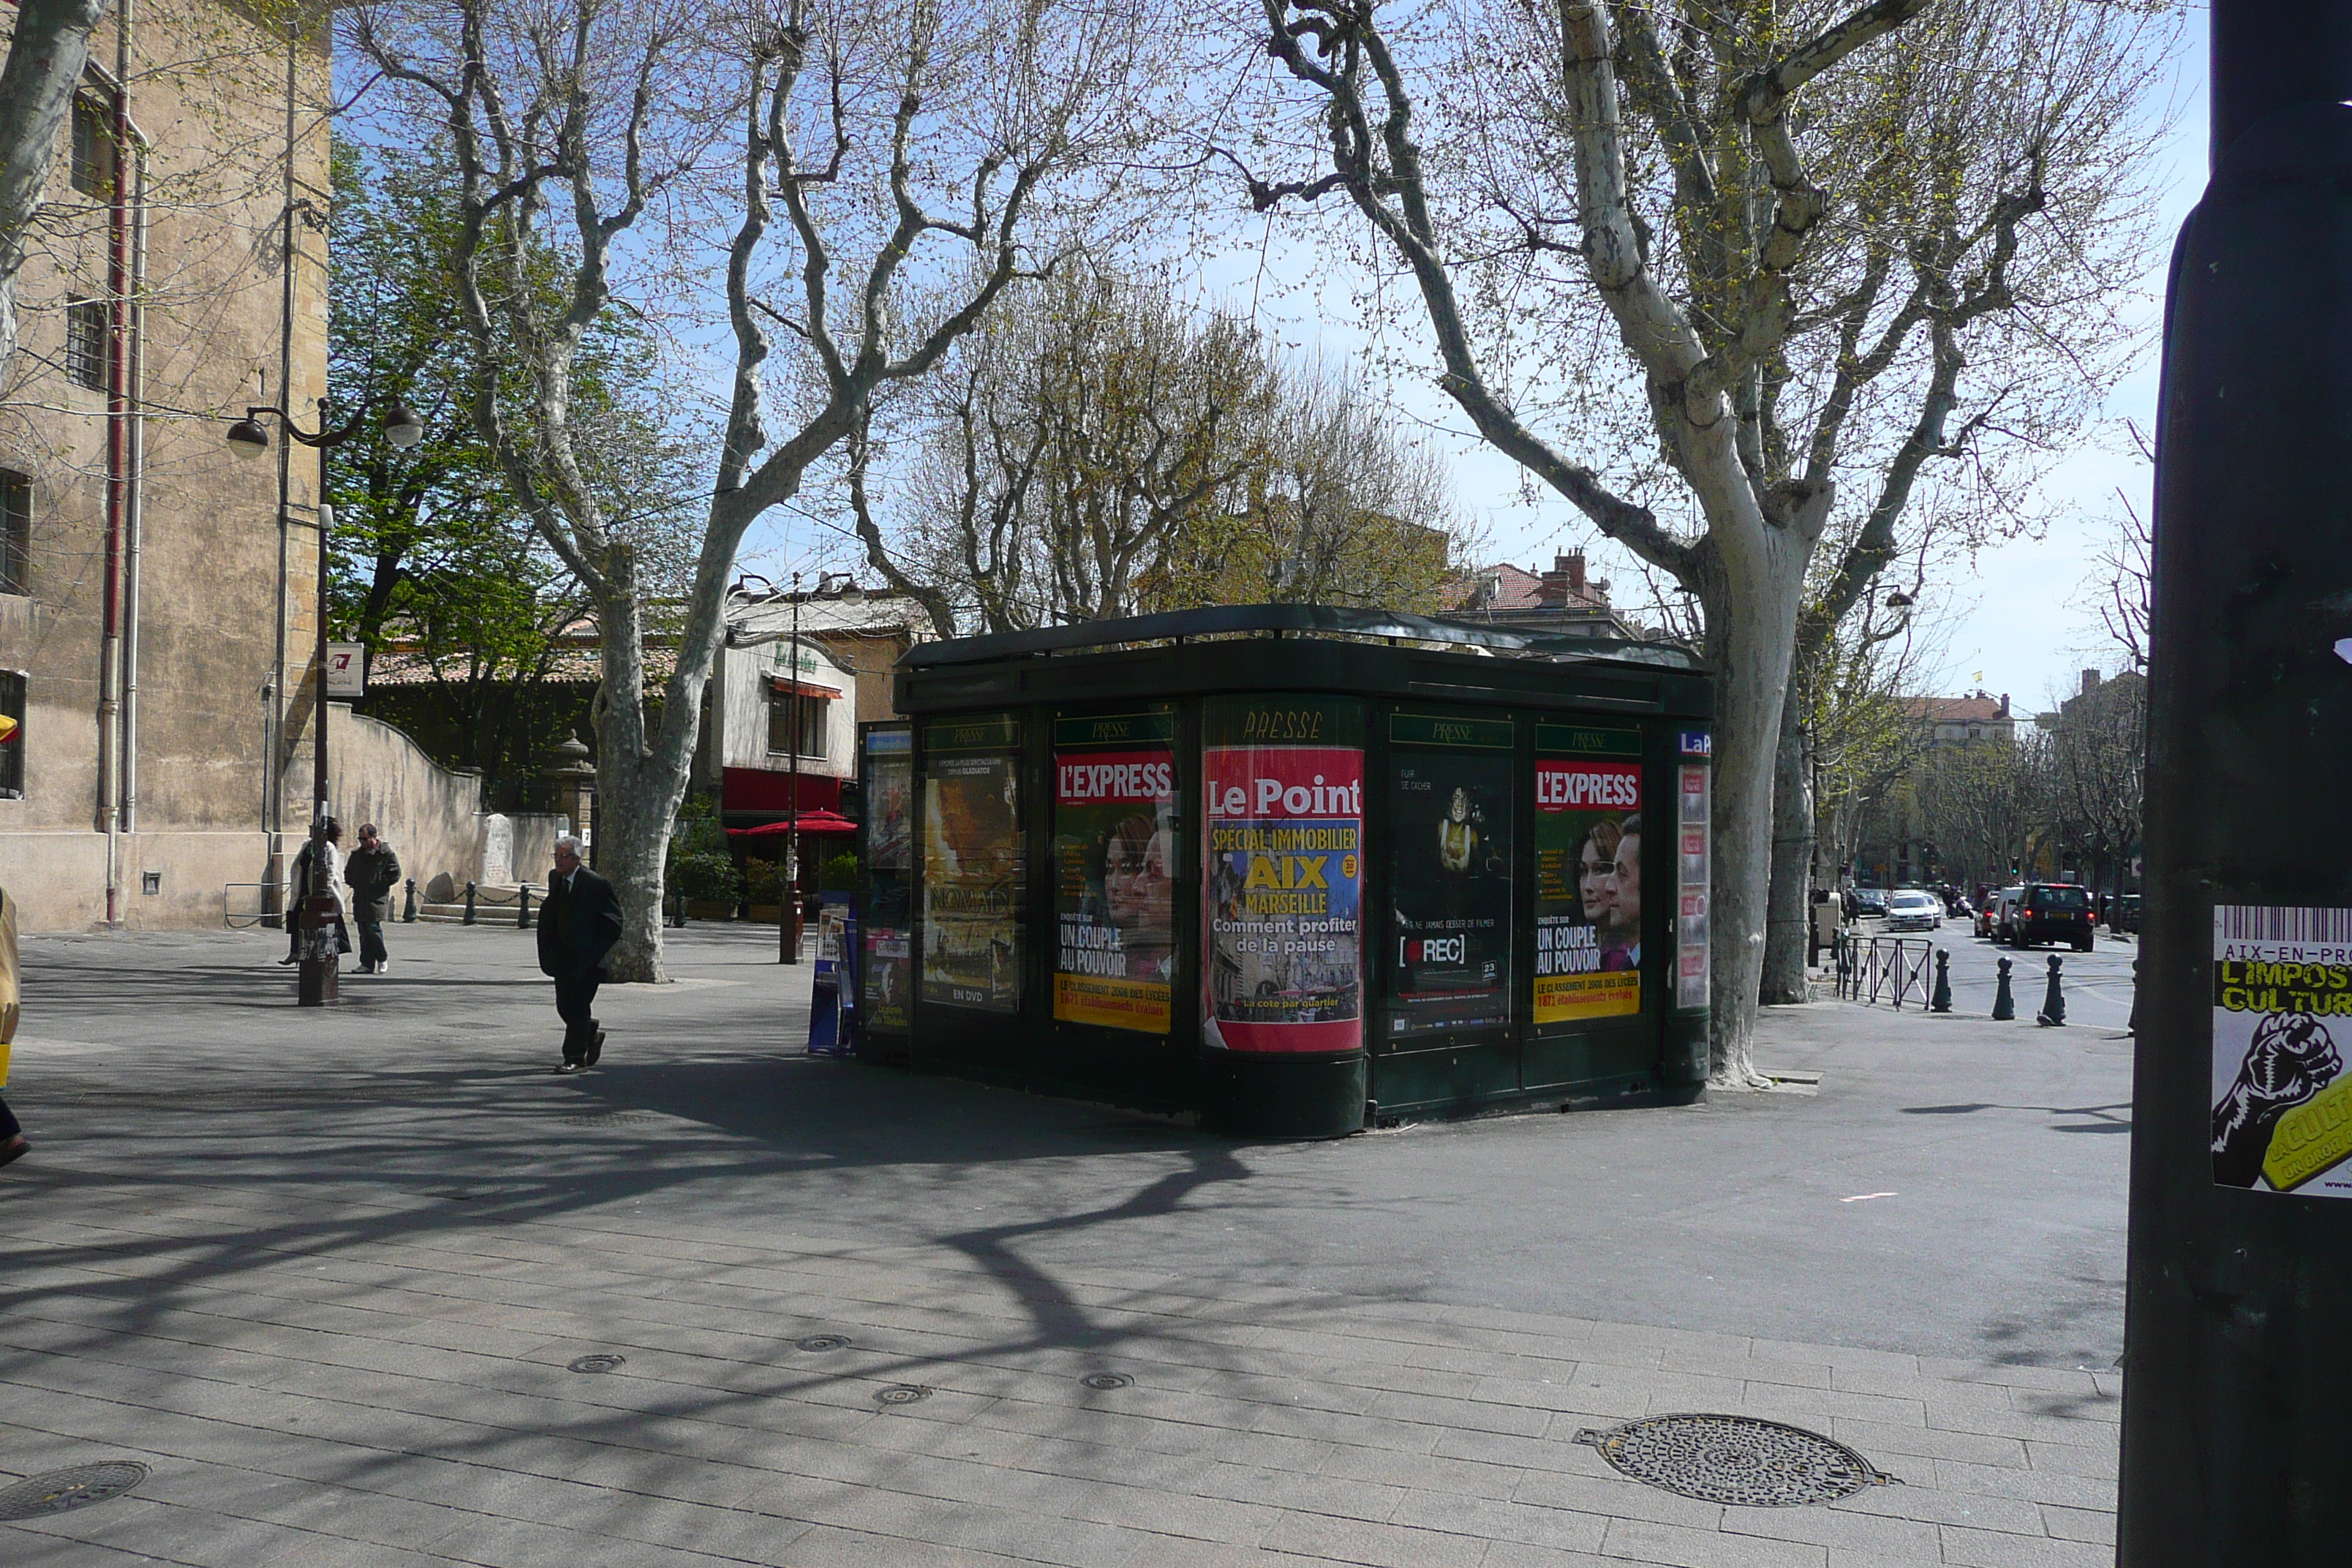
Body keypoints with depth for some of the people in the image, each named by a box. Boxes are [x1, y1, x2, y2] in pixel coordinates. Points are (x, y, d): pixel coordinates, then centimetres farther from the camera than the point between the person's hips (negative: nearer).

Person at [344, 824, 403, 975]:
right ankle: (367, 964, 8)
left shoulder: (386, 853, -3)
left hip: (377, 898, -6)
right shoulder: (357, 854, 14)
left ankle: (382, 958, 7)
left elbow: (395, 874, -4)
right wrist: (354, 883, 9)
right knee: (363, 932, 4)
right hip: (360, 898, 6)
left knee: (373, 928, -13)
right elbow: (348, 872, 27)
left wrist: (376, 883, -9)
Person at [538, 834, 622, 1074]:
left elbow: (615, 922, -9)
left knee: (578, 1007, -8)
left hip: (587, 959, -7)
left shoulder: (596, 884, -14)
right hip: (563, 959, 7)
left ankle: (576, 1059, -2)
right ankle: (592, 1035, 34)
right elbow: (548, 916, 19)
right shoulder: (555, 879, 7)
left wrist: (595, 951, -12)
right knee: (564, 1007, 10)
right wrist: (549, 951, 9)